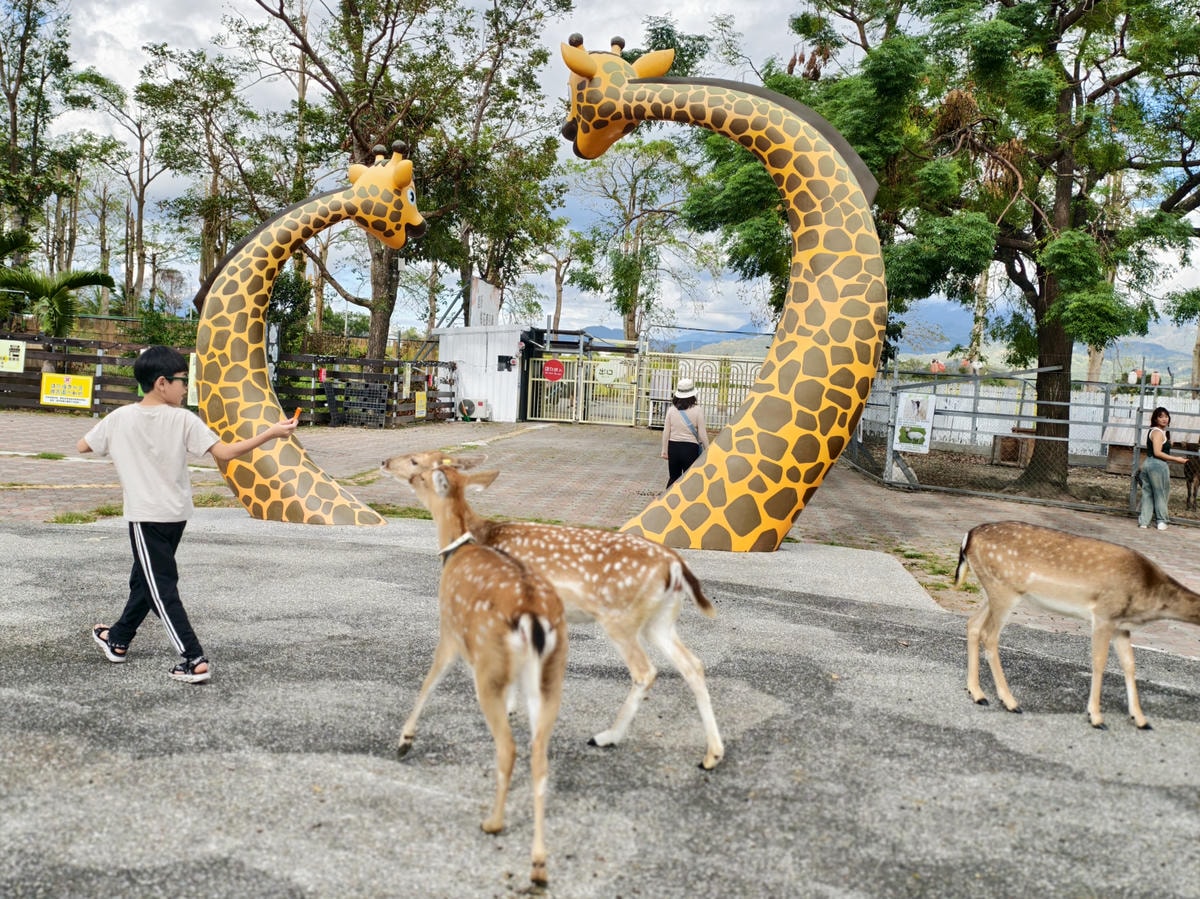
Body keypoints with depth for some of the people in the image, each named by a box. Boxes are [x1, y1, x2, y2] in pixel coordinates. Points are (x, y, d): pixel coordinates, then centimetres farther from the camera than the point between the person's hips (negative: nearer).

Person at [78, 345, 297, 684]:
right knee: (145, 578, 21)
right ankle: (119, 640, 39)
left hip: (145, 516, -2)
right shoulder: (183, 419, -11)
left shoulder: (120, 418, -8)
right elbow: (225, 453, -19)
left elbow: (82, 446, 5)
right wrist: (270, 433, -16)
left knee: (161, 588, -2)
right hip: (175, 514, 3)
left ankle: (194, 659, -10)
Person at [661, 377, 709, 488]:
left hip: (673, 446, 3)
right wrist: (707, 450, 6)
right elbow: (702, 434, -6)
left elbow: (666, 432, 2)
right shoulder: (697, 410, -9)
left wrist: (665, 450, 12)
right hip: (690, 447, -3)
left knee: (673, 478, 15)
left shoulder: (671, 410, -2)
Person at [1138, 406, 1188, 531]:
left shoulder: (1152, 431, 16)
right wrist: (1176, 459, -18)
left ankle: (1144, 521, 9)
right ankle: (1161, 522, 9)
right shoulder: (1158, 432, -13)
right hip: (1158, 465, -9)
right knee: (1161, 494, 2)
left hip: (1147, 463, 9)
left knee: (1147, 494, 9)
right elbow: (1157, 453, -21)